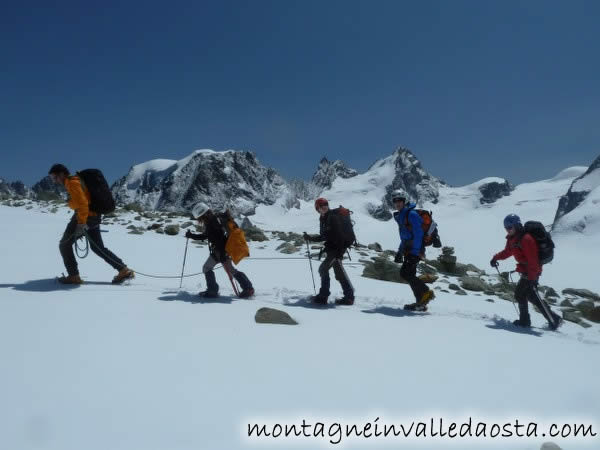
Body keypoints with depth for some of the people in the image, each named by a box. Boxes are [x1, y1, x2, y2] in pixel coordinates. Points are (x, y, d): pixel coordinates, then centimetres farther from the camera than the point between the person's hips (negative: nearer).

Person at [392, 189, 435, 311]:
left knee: (405, 273, -14)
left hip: (416, 250, -9)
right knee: (409, 274, 7)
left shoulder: (411, 214, -13)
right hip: (409, 250, 9)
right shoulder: (400, 216, 16)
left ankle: (426, 292, -6)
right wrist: (400, 252, 21)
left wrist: (415, 253, -23)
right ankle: (421, 302, 12)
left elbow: (418, 234, -19)